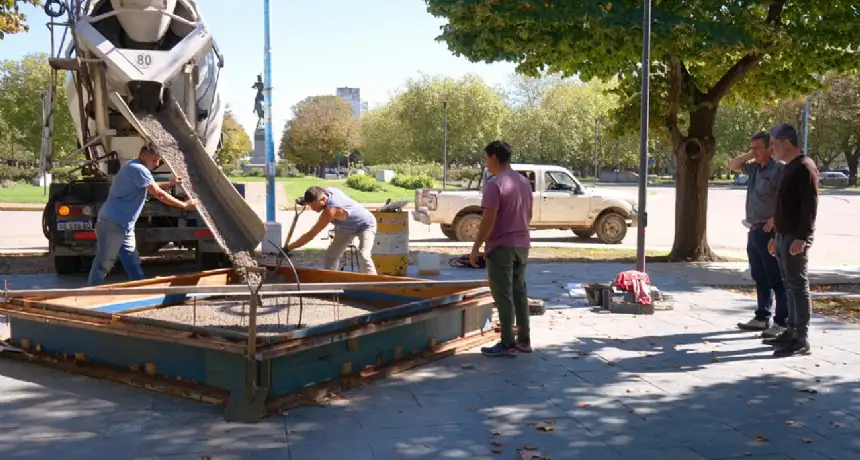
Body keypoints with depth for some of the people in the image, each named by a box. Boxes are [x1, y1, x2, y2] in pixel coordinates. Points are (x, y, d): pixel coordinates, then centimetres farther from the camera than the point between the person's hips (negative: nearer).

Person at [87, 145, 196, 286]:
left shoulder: (135, 168, 17)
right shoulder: (137, 169, -16)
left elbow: (151, 186, 36)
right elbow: (159, 194, -17)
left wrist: (169, 184, 25)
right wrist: (184, 205, -10)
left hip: (124, 226, 10)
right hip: (112, 224, -10)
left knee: (133, 265, 11)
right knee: (103, 264, -6)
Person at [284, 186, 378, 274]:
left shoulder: (330, 211, -42)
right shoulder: (326, 190, -19)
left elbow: (311, 235, -37)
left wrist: (288, 247, -32)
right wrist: (305, 200, -8)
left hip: (365, 225, -9)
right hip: (346, 227, 9)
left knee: (363, 256, -30)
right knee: (330, 256, 4)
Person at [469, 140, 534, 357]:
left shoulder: (494, 184, -16)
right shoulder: (524, 181, 10)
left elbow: (488, 220, -20)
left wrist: (476, 248, -13)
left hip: (501, 247, -8)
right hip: (522, 245, 8)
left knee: (504, 297, -2)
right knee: (520, 293, 14)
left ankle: (508, 344, 2)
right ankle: (524, 340, 20)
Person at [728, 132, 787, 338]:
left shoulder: (778, 169, -13)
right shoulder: (754, 168, 12)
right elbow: (732, 165, 26)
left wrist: (774, 220, -23)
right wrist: (748, 156, 9)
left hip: (769, 231, -9)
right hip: (754, 230, 9)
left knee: (776, 279, -4)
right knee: (759, 278, 15)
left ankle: (782, 322, 0)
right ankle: (762, 317, 24)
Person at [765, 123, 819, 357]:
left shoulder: (805, 167, -13)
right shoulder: (789, 168, 17)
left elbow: (810, 205, -20)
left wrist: (802, 237, -24)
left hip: (796, 238, -10)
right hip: (784, 236, 10)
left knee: (798, 287, -7)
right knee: (790, 287, 13)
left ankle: (801, 340, -4)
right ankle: (792, 332, 20)